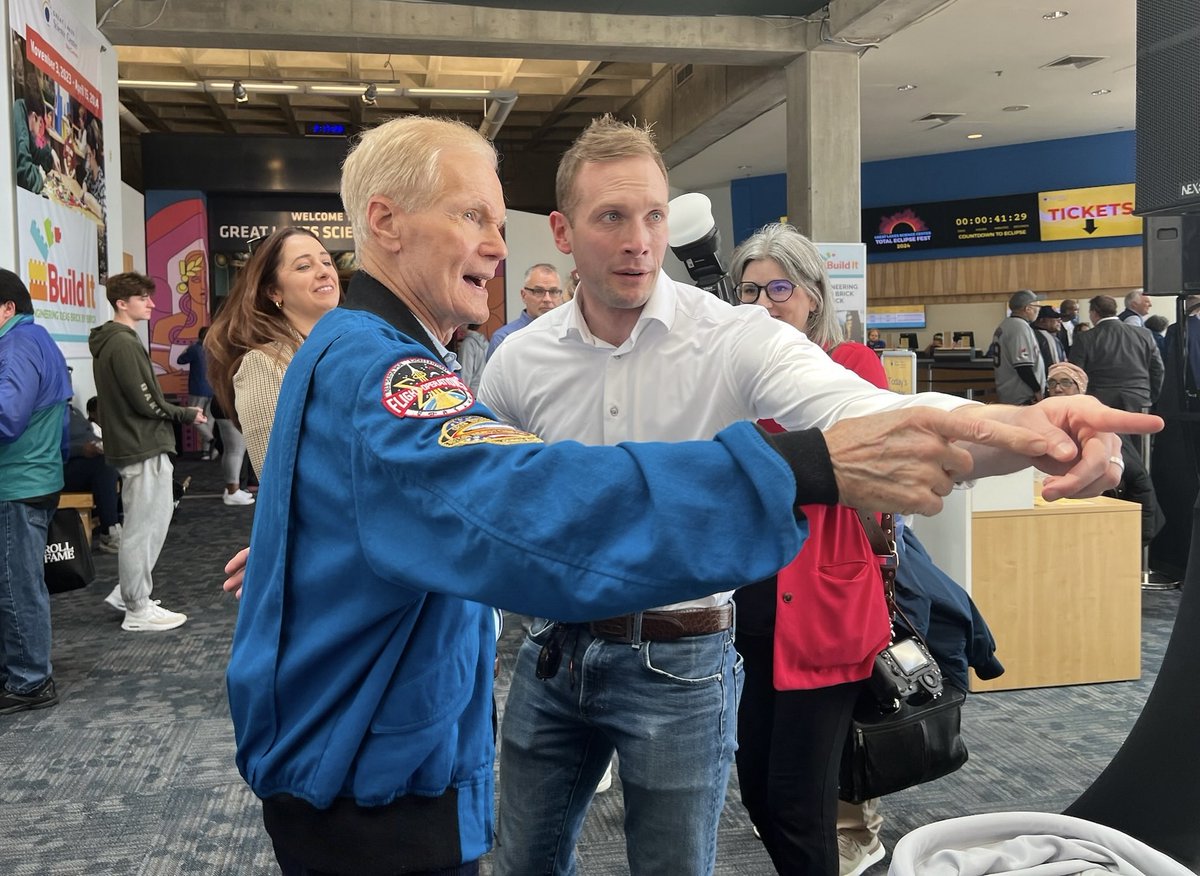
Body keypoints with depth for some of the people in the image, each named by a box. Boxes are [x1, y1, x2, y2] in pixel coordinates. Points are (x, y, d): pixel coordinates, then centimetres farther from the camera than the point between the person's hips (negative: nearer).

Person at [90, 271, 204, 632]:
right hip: (144, 447, -10)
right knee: (144, 527, -2)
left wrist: (178, 413, 9)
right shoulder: (124, 343, -17)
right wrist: (187, 414, -6)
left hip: (136, 444, 10)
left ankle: (127, 593, 25)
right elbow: (145, 402, -20)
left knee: (149, 521, 19)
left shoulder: (110, 341, 15)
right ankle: (138, 610, 6)